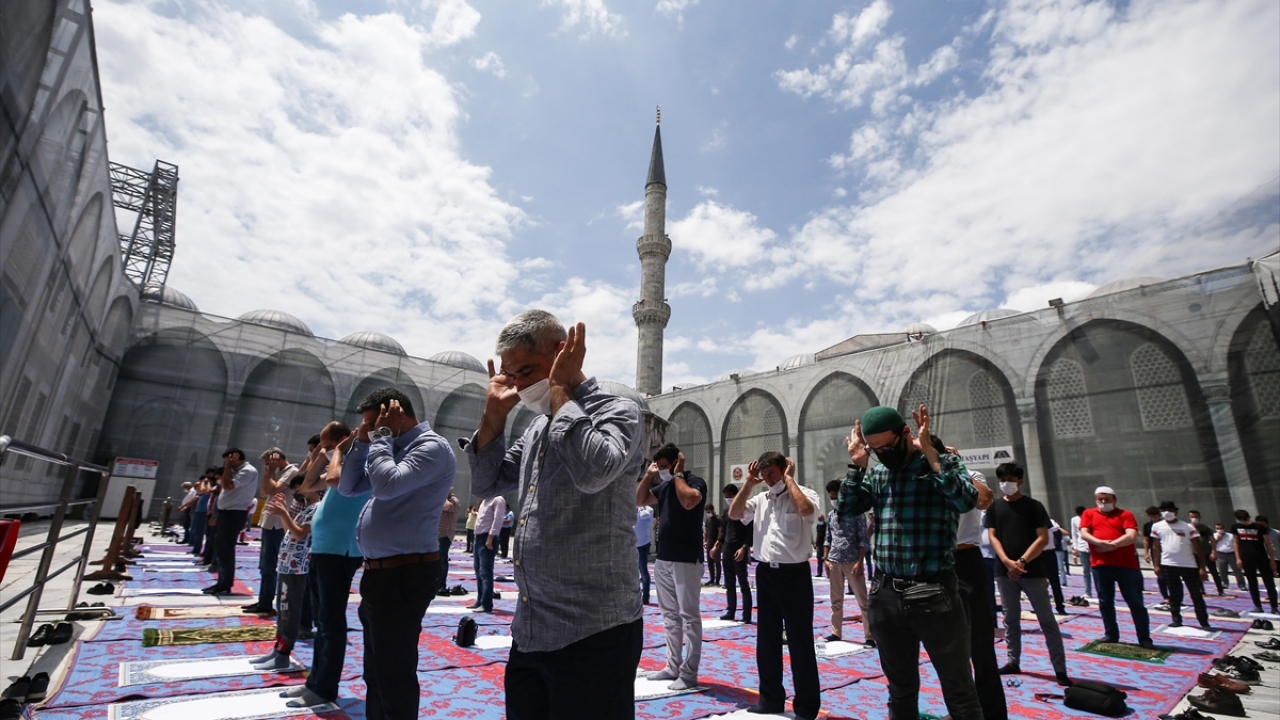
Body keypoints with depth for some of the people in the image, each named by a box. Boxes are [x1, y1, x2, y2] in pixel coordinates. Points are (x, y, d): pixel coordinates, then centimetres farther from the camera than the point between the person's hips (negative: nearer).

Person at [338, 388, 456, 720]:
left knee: (394, 674, 0)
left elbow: (387, 485, -27)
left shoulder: (432, 447, -14)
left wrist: (382, 435, -13)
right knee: (377, 671, 23)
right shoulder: (394, 448, 15)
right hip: (379, 573, 10)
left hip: (405, 575, -10)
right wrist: (363, 441, 7)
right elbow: (348, 487, 20)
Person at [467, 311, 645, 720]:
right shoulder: (538, 428, 13)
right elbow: (486, 484, 18)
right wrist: (494, 414, 6)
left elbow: (593, 471, -29)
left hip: (592, 634, -7)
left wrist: (560, 390, -17)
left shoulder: (618, 412, -10)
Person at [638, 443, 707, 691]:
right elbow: (639, 500, 15)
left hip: (686, 560, -8)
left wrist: (677, 475, -16)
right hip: (663, 559, 8)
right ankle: (673, 666, 25)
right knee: (670, 615, 14)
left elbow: (688, 501, -30)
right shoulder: (663, 486, 12)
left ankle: (688, 673, 8)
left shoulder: (695, 482, -10)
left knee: (689, 616, 1)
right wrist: (648, 475, 4)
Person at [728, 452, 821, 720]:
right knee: (767, 640, 16)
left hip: (794, 574, -6)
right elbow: (734, 514, 1)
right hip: (765, 573, 6)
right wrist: (748, 483, -2)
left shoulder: (804, 493, -7)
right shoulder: (761, 499, 9)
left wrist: (789, 479, -17)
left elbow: (806, 509, -29)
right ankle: (770, 698, 31)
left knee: (800, 643, 5)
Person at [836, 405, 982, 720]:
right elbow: (846, 508, 1)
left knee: (959, 692, 6)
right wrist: (858, 463, -5)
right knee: (900, 688, 19)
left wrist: (929, 452, -21)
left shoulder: (944, 463, -3)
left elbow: (967, 501, -21)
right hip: (885, 595, 4)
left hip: (933, 594, -4)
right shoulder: (876, 473, 9)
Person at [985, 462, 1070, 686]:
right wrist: (1008, 562, -12)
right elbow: (993, 537, 3)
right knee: (1010, 619, 11)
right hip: (1004, 571, 3)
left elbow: (1043, 538, -6)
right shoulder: (995, 507, 6)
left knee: (1047, 620, 3)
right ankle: (1013, 662, 20)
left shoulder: (1034, 506, -1)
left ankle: (1060, 669, 10)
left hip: (1033, 571, -2)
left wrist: (1022, 561, -14)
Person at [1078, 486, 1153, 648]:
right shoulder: (1089, 514, 10)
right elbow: (1084, 533, -2)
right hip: (1100, 564, 2)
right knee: (1105, 602, 9)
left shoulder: (1125, 514, 4)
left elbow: (1132, 536, -9)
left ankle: (1145, 638, 14)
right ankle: (1110, 634, 20)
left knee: (1136, 602, 4)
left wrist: (1112, 545, -16)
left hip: (1126, 564, -2)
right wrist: (1100, 542, -19)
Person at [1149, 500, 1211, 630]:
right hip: (1168, 565, 2)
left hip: (1189, 565, -2)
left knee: (1196, 595, 6)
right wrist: (1157, 565, 3)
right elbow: (1156, 547, 7)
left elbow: (1198, 548, -4)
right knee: (1174, 594, 9)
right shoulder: (1157, 527, 2)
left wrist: (1202, 568, -9)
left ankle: (1204, 623, 14)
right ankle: (1176, 620, 17)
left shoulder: (1188, 527, -4)